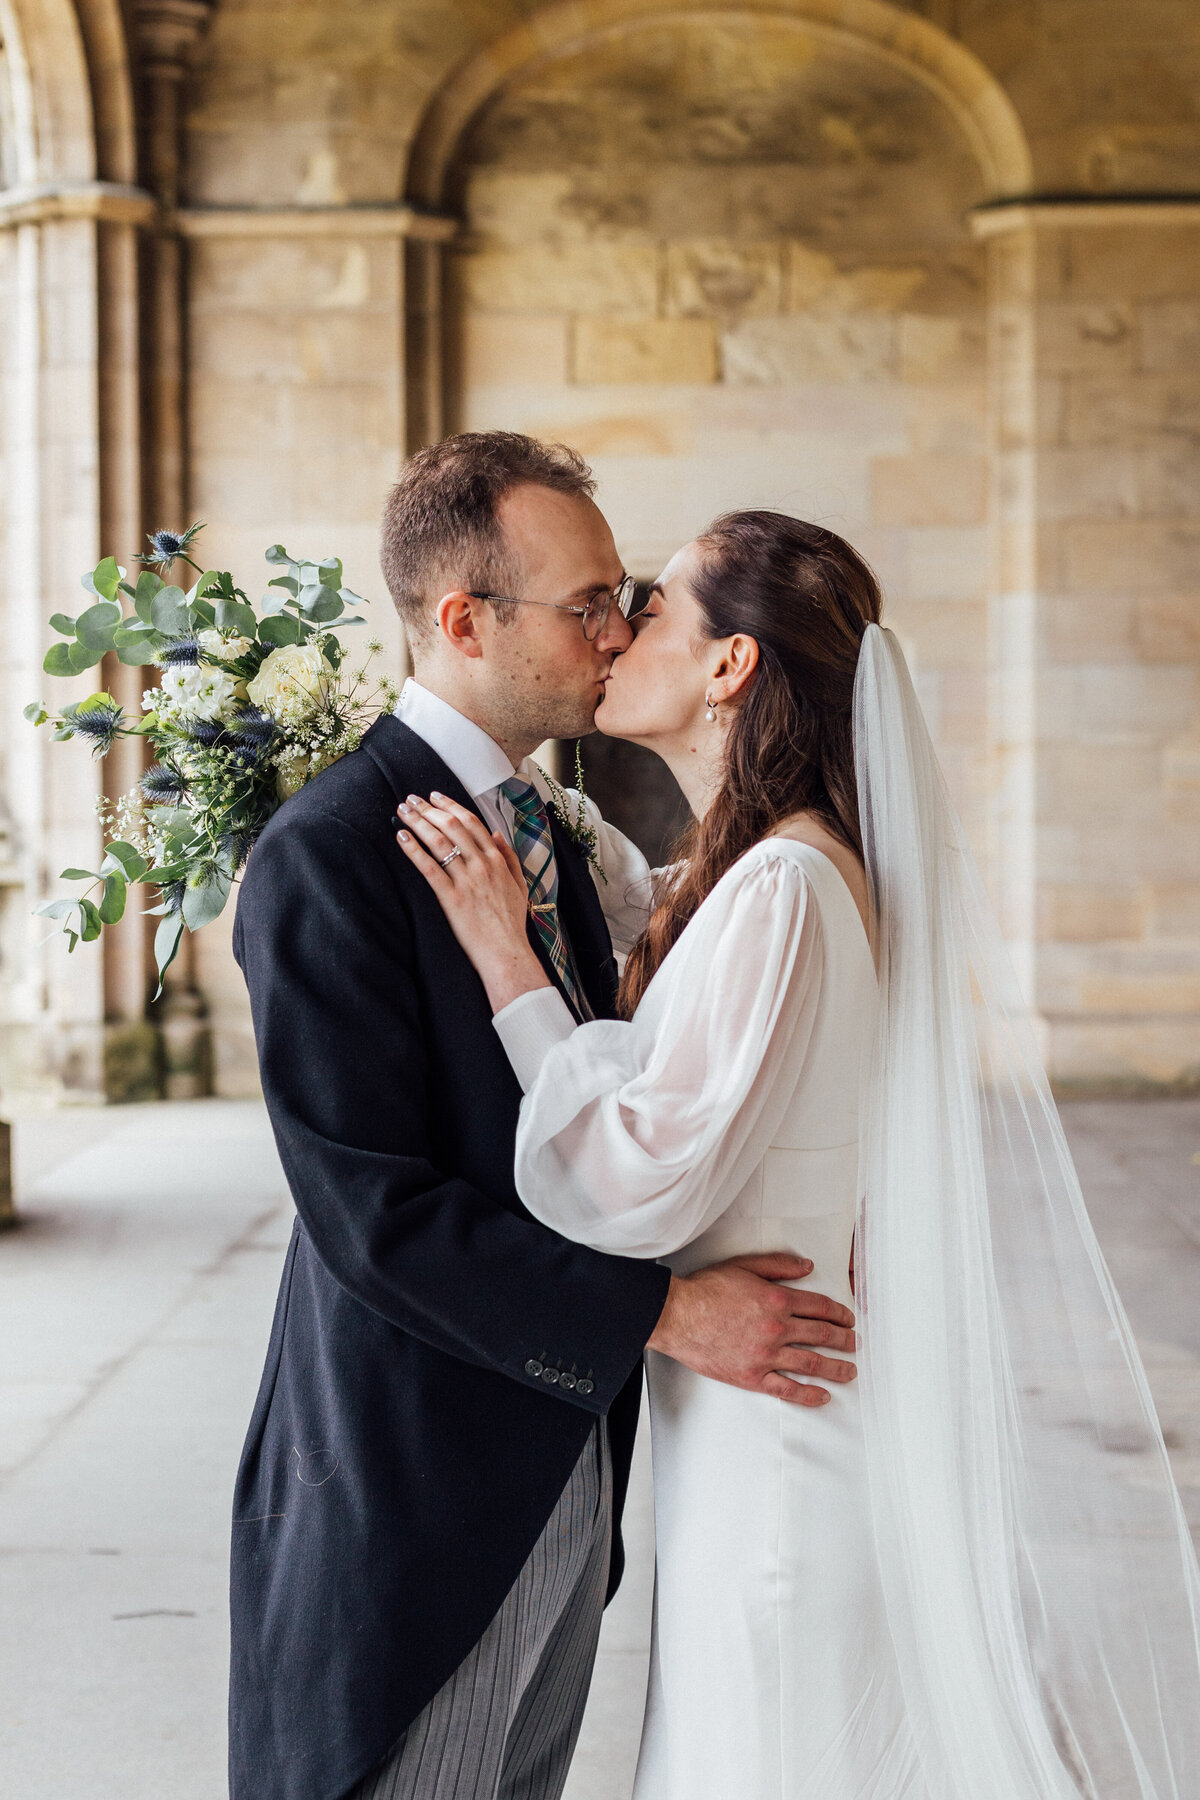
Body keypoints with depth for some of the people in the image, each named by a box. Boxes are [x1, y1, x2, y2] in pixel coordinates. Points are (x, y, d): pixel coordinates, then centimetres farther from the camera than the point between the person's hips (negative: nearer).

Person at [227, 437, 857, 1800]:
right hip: (411, 1504, -8)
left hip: (567, 1469, 8)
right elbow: (370, 1212, -23)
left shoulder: (550, 836, 10)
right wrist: (661, 1312, -21)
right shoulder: (327, 856, -19)